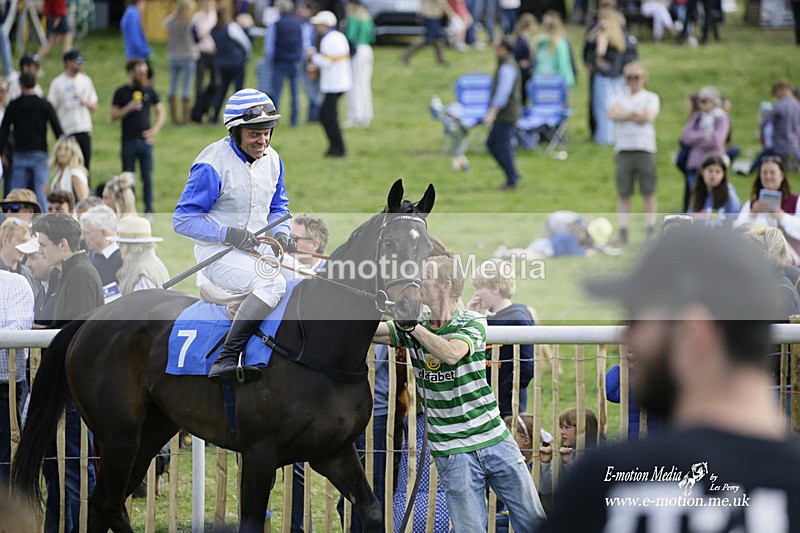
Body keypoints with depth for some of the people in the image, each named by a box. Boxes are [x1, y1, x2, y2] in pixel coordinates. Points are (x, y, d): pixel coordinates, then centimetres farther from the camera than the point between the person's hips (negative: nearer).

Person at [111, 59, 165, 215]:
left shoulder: (149, 91, 7)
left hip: (145, 140, 1)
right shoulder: (121, 93, 1)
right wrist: (128, 108, -17)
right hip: (128, 142, -1)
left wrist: (154, 130, -4)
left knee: (147, 177, 3)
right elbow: (114, 116, -2)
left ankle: (149, 210, 9)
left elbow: (160, 112, 11)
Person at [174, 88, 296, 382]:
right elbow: (184, 219, -13)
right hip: (218, 254, -8)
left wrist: (280, 233, -3)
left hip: (259, 251, 8)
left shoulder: (271, 160, 8)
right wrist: (228, 233, -24)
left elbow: (278, 207, 21)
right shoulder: (212, 164, -15)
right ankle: (225, 360, -38)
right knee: (271, 283, -33)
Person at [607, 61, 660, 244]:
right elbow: (612, 114, -4)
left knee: (648, 193, -2)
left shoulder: (651, 98, 10)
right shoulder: (618, 98, 16)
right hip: (623, 150, 2)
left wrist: (626, 114, -1)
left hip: (645, 149, -2)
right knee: (623, 194, -1)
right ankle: (623, 233, -1)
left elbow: (648, 116, -9)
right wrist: (636, 114, -6)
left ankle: (651, 230, 1)